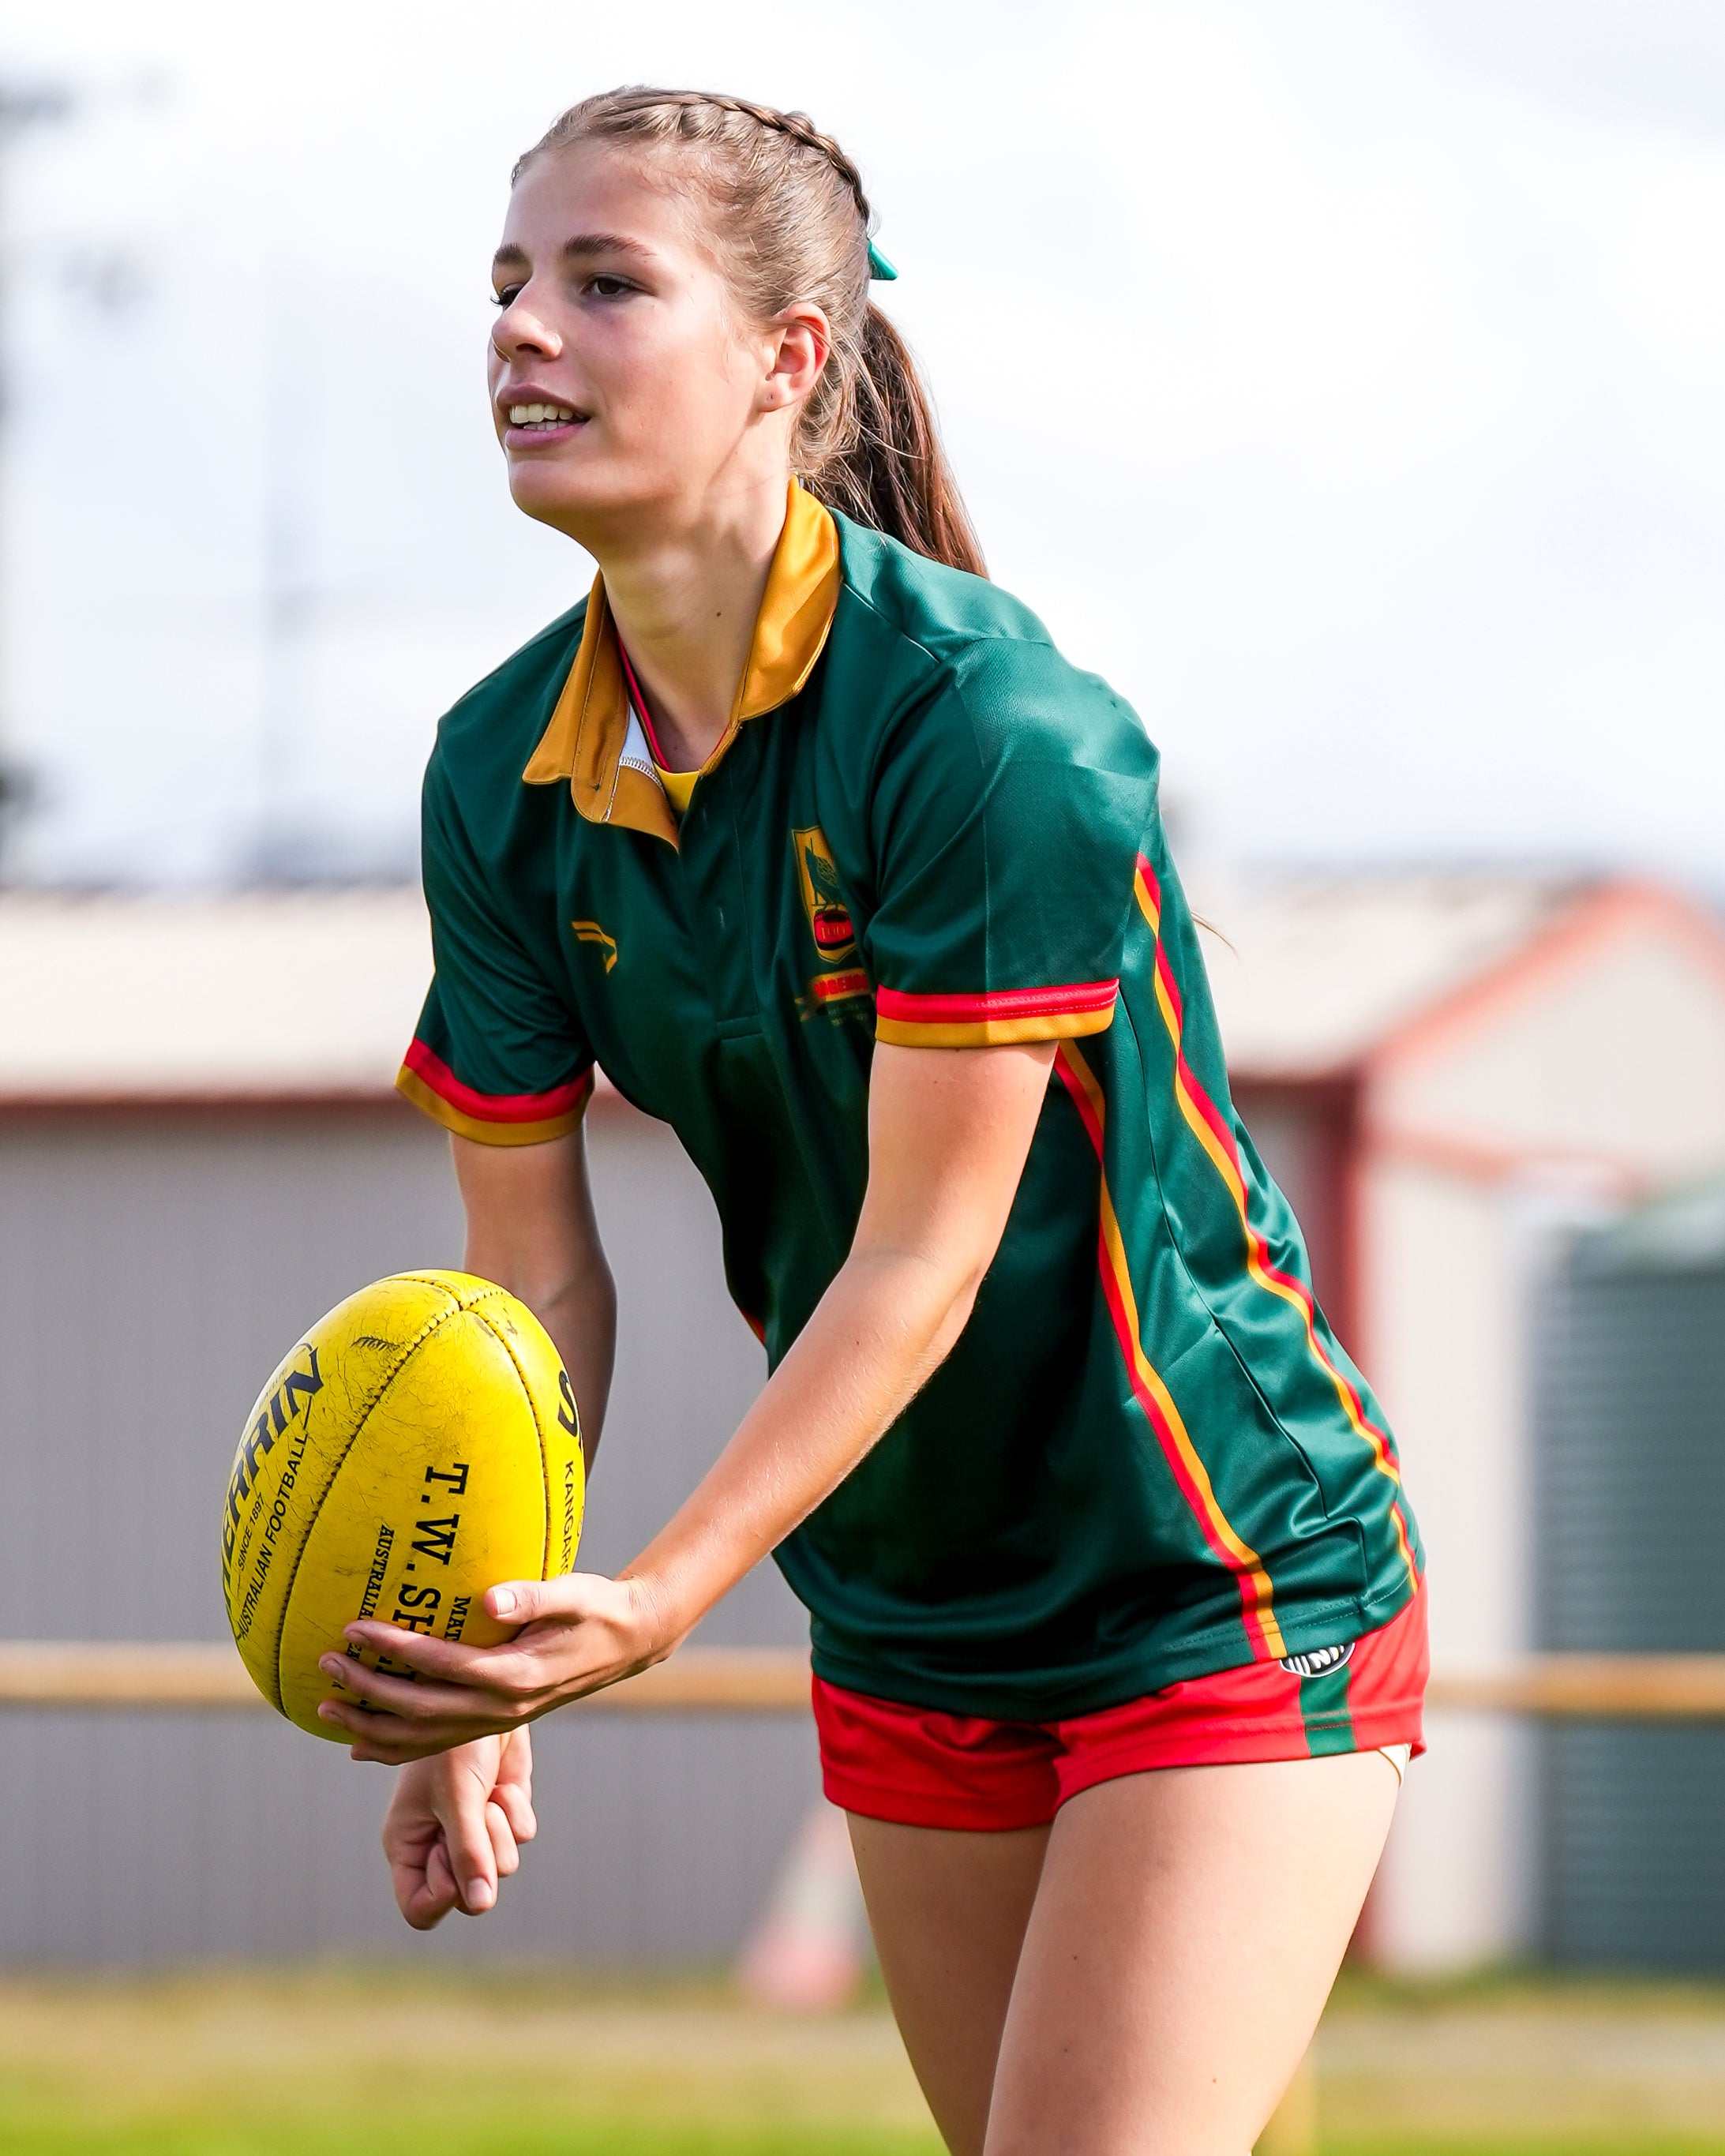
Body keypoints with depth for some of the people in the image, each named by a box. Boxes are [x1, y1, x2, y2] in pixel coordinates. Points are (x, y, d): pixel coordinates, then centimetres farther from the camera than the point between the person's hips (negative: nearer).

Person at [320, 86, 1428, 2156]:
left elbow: (922, 1256, -24)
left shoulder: (988, 722, -24)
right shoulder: (501, 778, -4)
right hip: (906, 1631, 7)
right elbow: (532, 1267, -1)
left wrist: (655, 1604, -32)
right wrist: (477, 1683, -13)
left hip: (1223, 1579, -7)